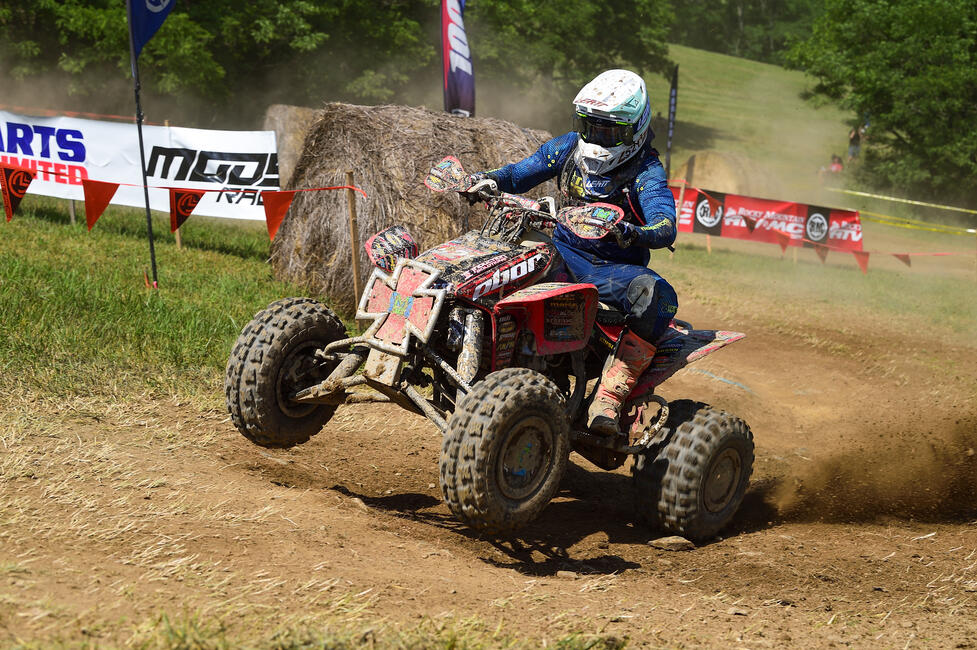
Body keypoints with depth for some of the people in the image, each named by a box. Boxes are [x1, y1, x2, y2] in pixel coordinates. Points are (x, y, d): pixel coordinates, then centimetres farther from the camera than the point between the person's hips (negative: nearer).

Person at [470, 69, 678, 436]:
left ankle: (609, 395, -36)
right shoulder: (569, 148, 2)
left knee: (657, 296, -34)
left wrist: (633, 234, -52)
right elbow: (520, 174, 14)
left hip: (613, 267, -5)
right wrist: (488, 180, -9)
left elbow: (666, 228, -29)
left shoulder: (646, 173, -13)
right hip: (562, 253, 5)